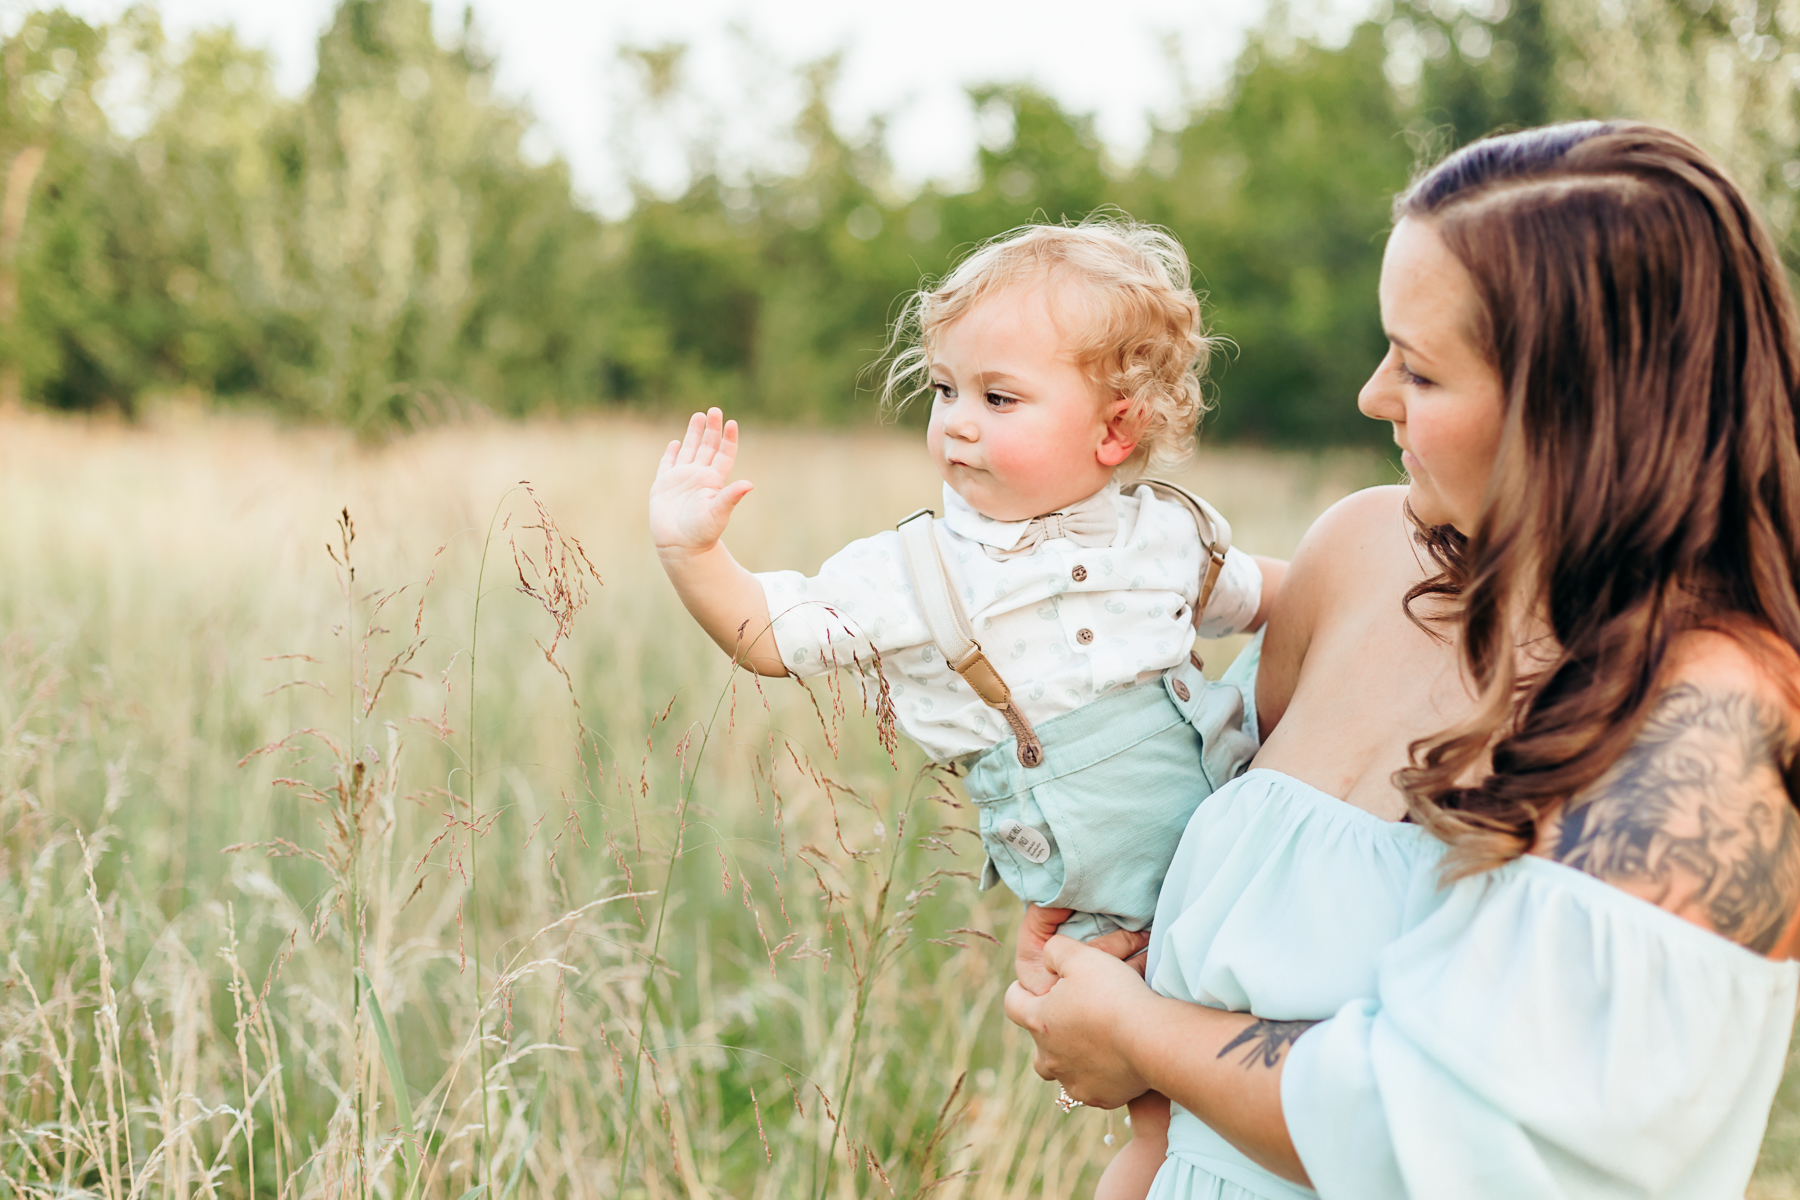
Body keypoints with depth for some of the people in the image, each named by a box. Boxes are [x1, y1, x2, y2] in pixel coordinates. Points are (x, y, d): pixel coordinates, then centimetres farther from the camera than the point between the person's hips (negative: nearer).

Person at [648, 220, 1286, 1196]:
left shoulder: (1167, 534, 3)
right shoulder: (910, 576, -4)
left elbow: (1256, 595, 23)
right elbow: (771, 633, 0)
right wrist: (691, 551, -12)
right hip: (1110, 920, -2)